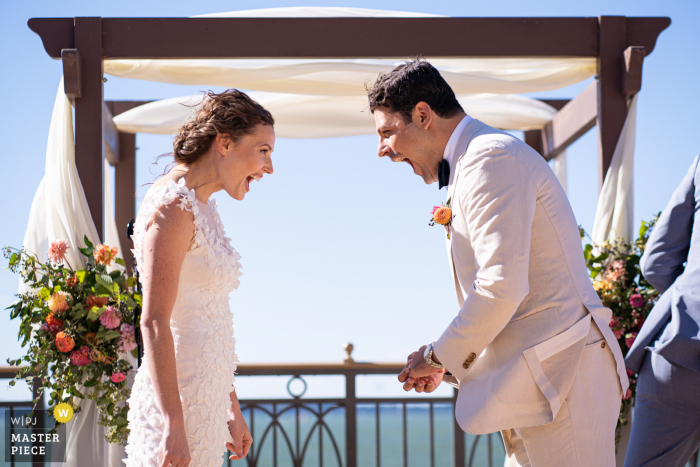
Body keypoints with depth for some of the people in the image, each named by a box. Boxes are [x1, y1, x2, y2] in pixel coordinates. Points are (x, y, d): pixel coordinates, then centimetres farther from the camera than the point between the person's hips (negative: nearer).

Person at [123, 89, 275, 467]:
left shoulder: (203, 208, 15)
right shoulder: (172, 206, -13)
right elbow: (154, 322, -19)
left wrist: (232, 411, 22)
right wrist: (173, 425, -23)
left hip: (203, 399, 9)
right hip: (177, 403, -9)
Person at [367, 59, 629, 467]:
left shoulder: (491, 157, -12)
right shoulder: (472, 163, 21)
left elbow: (502, 287, -21)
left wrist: (439, 357, -8)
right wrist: (450, 359, 14)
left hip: (559, 376, -10)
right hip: (536, 380, 10)